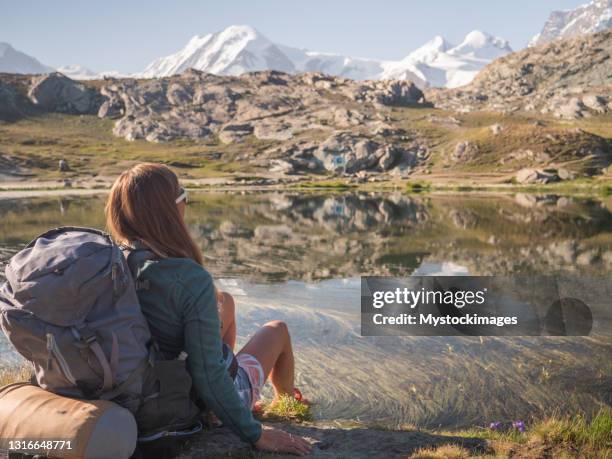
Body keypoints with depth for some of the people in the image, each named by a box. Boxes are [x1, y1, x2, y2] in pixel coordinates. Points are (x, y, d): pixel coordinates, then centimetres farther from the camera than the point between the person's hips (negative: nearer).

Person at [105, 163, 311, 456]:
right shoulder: (192, 280, -35)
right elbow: (208, 378, -34)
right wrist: (256, 435, -22)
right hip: (209, 399, -6)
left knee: (225, 300, 24)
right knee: (277, 330, 22)